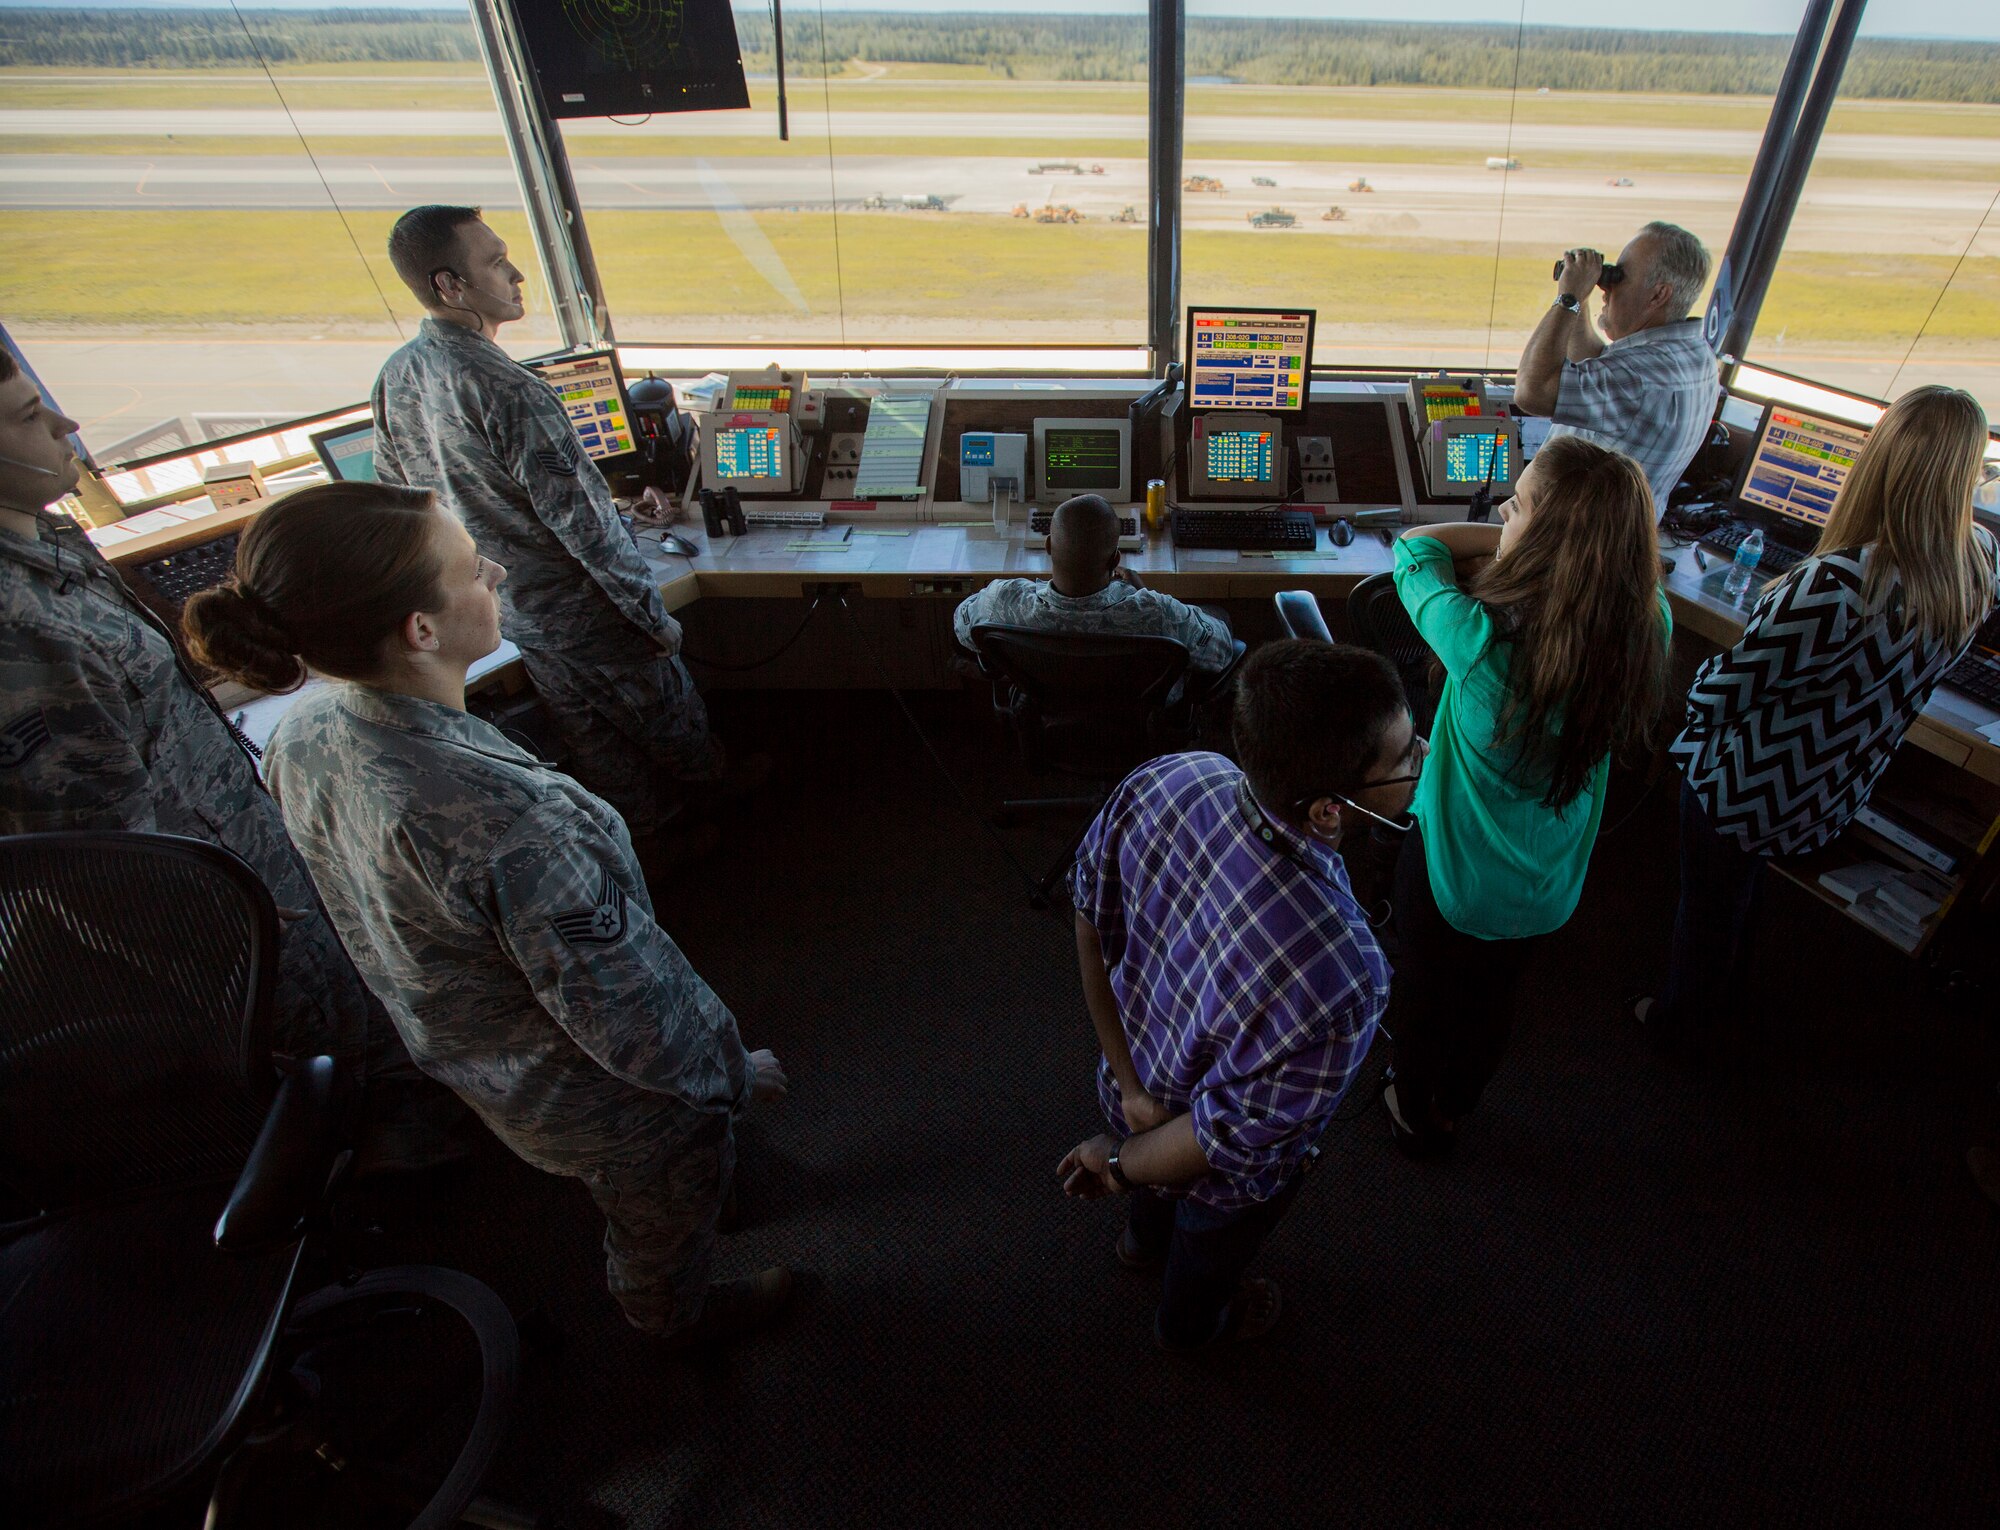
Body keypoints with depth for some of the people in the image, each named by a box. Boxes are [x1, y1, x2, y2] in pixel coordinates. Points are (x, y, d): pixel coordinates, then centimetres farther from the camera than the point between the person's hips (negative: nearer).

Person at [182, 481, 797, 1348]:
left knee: (635, 1194, 37)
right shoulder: (509, 824, -45)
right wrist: (732, 1072, -12)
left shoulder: (304, 733, -17)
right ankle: (681, 1317, 60)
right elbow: (630, 1021, -32)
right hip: (599, 1104, -8)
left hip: (471, 1059, 8)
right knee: (662, 1212, 27)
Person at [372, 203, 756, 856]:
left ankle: (648, 833, 37)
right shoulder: (507, 389, -28)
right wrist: (655, 616, -17)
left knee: (586, 729, 20)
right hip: (579, 607, -8)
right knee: (662, 703, 17)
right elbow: (581, 522, -26)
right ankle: (715, 783, 43)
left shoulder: (394, 377, -2)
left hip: (507, 609, 8)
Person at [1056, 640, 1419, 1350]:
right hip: (1224, 1185, -4)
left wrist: (1127, 1073, -7)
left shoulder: (1160, 783, -32)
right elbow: (1228, 1141, -32)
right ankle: (1190, 1324, 70)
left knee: (1159, 1202, 41)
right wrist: (1120, 1164, -13)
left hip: (1130, 1086, 4)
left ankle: (1144, 1238, 76)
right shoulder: (1339, 978, -47)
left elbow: (1090, 917, -15)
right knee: (1211, 1249, 35)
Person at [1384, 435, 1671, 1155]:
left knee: (1424, 999, 24)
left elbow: (1416, 543, -17)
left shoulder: (1484, 642, -36)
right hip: (1550, 887, 5)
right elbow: (1639, 557, 4)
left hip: (1450, 876, -5)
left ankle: (1415, 1118, 51)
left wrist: (1518, 539, -14)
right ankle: (1452, 1109, 58)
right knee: (1490, 999, 30)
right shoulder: (1646, 631, -21)